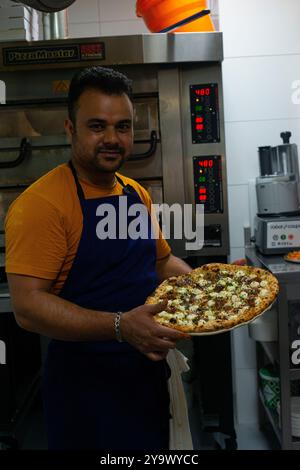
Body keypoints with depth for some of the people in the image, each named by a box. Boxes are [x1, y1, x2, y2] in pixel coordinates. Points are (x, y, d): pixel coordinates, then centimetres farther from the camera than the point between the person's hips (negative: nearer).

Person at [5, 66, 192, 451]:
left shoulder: (137, 193, 5)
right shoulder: (40, 203, -19)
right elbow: (28, 306, -24)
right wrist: (121, 326, -33)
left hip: (149, 374, 7)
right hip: (85, 387, -7)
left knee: (154, 446, 24)